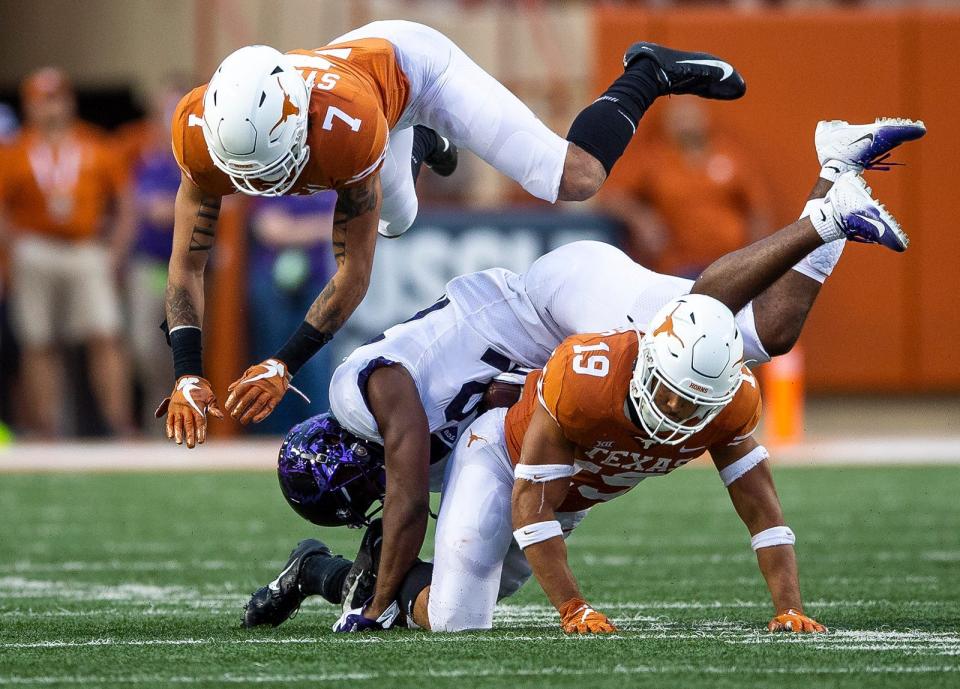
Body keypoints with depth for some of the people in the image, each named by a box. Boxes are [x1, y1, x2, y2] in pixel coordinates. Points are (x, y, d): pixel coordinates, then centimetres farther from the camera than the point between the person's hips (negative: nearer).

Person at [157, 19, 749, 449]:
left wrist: (284, 367, -41)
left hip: (414, 63, -5)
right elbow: (187, 266, -27)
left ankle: (650, 73, 18)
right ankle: (419, 139, 62)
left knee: (574, 179, -8)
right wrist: (187, 378, -39)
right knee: (396, 222, 30)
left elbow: (355, 273, -38)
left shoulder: (345, 125, -48)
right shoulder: (204, 133, -37)